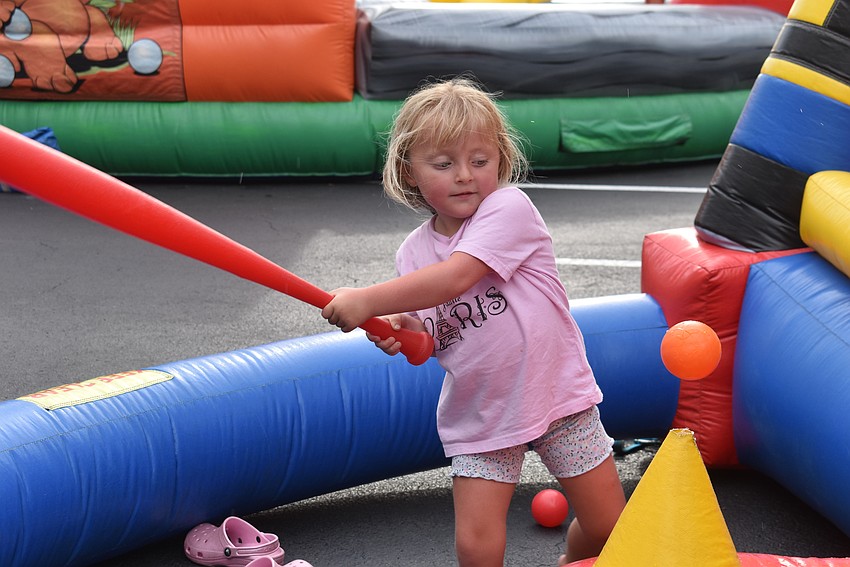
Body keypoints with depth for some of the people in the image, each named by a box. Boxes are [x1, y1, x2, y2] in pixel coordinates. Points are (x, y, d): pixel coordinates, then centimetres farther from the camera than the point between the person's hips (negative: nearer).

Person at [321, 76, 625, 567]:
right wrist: (403, 331, -19)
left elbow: (456, 276, -30)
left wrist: (368, 300, -32)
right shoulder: (414, 253, 0)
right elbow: (431, 337, 4)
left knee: (607, 527, 8)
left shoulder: (510, 208, -16)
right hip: (479, 416, 3)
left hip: (557, 396, -3)